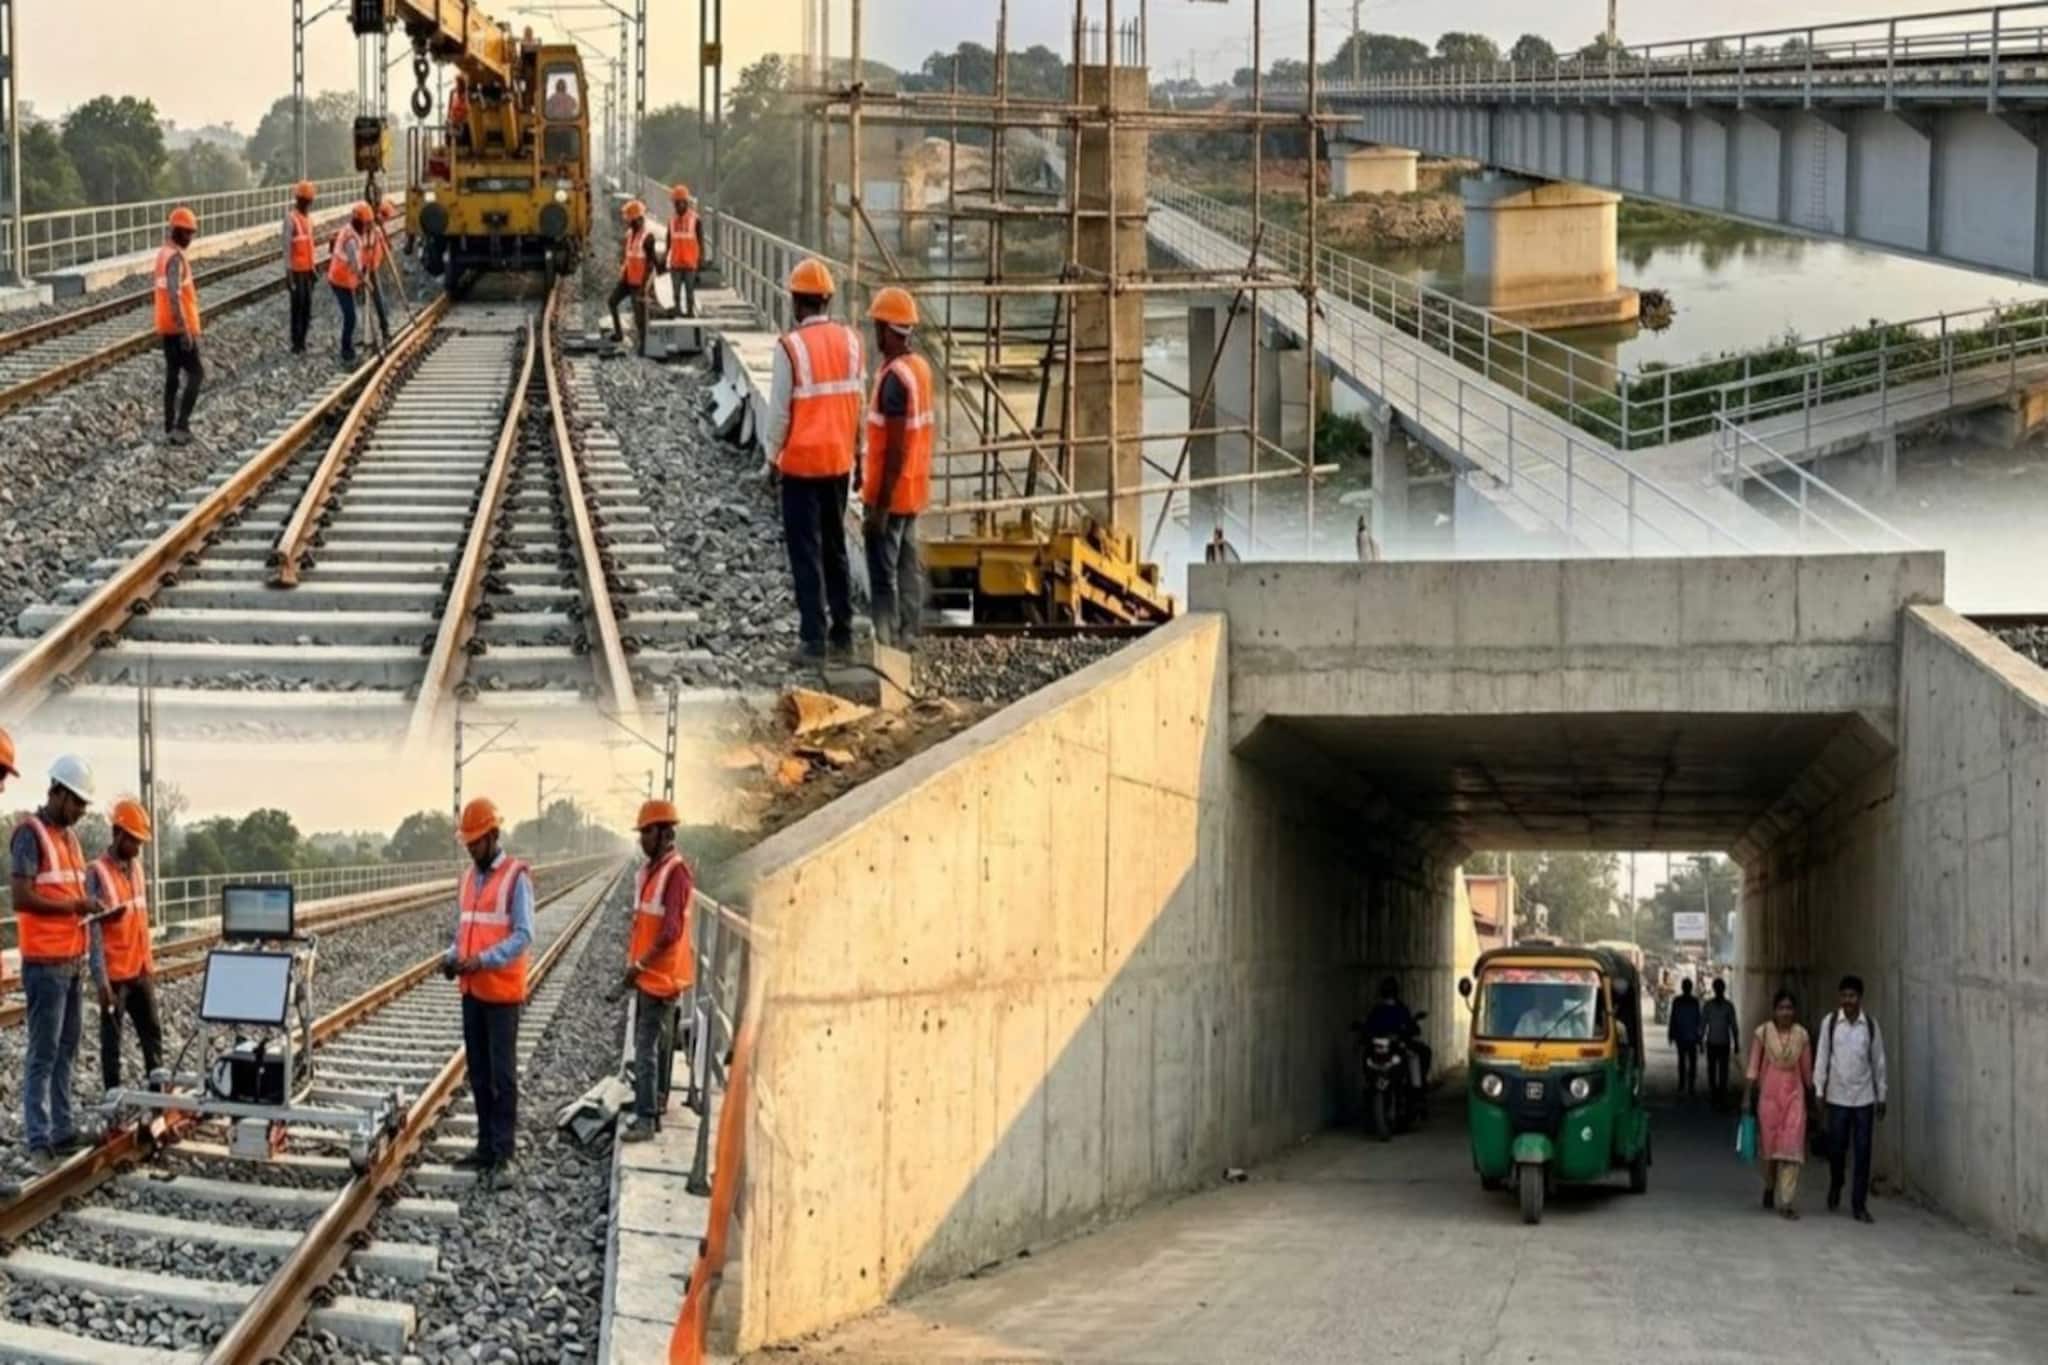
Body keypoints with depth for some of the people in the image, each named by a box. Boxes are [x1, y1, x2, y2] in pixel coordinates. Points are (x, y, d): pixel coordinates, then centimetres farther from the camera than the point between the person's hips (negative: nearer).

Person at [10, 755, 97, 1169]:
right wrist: (75, 907, -20)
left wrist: (89, 910, 4)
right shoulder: (30, 834, -12)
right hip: (45, 963, -9)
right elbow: (21, 897, -19)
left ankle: (62, 1132, 17)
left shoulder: (69, 835, 15)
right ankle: (38, 1142, -6)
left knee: (66, 1050, 12)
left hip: (71, 960, 9)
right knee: (43, 1053, -7)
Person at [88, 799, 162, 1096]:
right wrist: (101, 979, -20)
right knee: (112, 1039, 2)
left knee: (152, 1033, 11)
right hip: (114, 975, -7)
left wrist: (149, 963, 16)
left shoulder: (137, 868, 9)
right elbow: (94, 931, -16)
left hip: (140, 971, 7)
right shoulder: (97, 873, -14)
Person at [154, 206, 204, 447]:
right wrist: (185, 329, -29)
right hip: (179, 327, -9)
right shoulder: (175, 257, -18)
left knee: (172, 375, 12)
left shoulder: (164, 253, 12)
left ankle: (170, 429, 13)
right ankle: (181, 426, -11)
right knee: (196, 374, -4)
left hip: (166, 326, 9)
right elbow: (173, 296, -27)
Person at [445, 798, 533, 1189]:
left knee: (502, 1075, -5)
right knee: (478, 1073, 12)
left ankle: (505, 1156, -4)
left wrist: (483, 960, -23)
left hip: (502, 992, -7)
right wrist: (453, 956, 0)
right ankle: (486, 1146, 20)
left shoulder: (516, 876, -11)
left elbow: (523, 936, -15)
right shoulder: (469, 876, 12)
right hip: (472, 990, 7)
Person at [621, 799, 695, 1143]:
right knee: (657, 1044, 17)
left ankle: (646, 1118, -10)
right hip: (646, 974, 9)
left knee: (647, 1047, -10)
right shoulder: (649, 870, 12)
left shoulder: (675, 872, -17)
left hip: (661, 975, -9)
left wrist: (640, 964, -19)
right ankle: (656, 1102, 26)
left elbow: (672, 931, -23)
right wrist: (633, 962, 12)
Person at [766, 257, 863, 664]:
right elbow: (858, 402, 4)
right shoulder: (851, 340, -1)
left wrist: (773, 455, 2)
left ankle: (814, 639, 0)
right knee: (836, 547, 16)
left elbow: (780, 409, -11)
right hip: (839, 460, 5)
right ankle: (843, 633, 19)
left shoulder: (791, 346, -15)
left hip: (801, 462, -5)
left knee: (806, 553, 1)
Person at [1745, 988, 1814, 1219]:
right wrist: (1748, 1096, -5)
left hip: (1794, 1093, 1)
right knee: (1768, 1144, 8)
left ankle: (1785, 1202, -7)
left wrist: (1811, 1096, 13)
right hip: (1769, 1093, -1)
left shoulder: (1801, 1035, 2)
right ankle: (1769, 1187, 37)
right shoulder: (1763, 1033, -3)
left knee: (1792, 1146, -7)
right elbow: (1753, 1067, -1)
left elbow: (1807, 1069, 9)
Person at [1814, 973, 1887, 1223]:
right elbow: (1822, 1057, 1)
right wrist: (1819, 1090, -2)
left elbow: (1878, 1061, 6)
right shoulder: (1830, 1022, -1)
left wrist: (1881, 1096, 7)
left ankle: (1859, 1204, 6)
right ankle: (1835, 1187, 34)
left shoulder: (1870, 1025, 1)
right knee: (1836, 1147, 5)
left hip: (1864, 1098, 0)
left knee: (1863, 1152, 0)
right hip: (1837, 1097, 0)